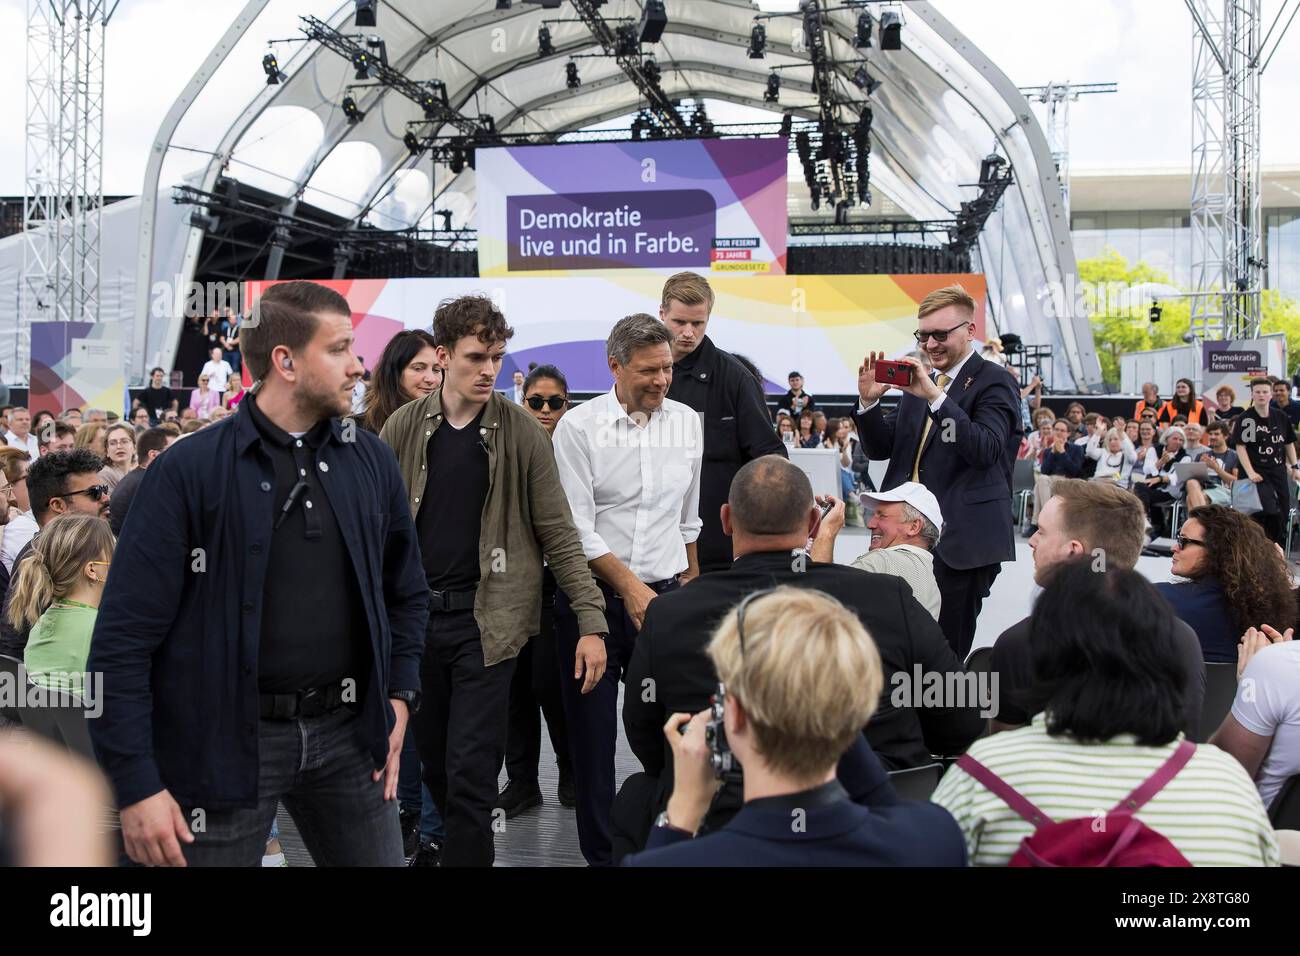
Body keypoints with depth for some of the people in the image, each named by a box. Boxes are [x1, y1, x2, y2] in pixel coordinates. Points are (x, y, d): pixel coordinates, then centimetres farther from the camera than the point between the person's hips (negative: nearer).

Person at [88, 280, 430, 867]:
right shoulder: (188, 471, -9)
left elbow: (405, 592, 18)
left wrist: (399, 696, 6)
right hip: (226, 740, -4)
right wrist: (136, 787, -13)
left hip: (348, 732, 4)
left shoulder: (371, 462, 5)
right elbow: (125, 636, -11)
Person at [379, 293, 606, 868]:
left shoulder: (521, 432, -4)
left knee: (471, 768, -5)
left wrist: (591, 621, -10)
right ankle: (469, 843, 35)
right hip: (414, 614, 3)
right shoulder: (404, 427, 2)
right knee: (432, 759, 14)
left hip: (487, 619, -3)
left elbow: (557, 534, -3)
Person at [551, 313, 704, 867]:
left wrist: (690, 580, 20)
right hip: (592, 594, -2)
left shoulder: (687, 422, 7)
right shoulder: (578, 426, -6)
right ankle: (601, 853, 16)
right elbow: (577, 526, -10)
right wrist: (630, 587, -13)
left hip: (663, 593, 3)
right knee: (592, 733, 4)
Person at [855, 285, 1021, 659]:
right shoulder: (917, 382, 17)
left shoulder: (993, 381, -4)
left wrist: (934, 396, -26)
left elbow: (986, 450, -19)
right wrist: (869, 401, -2)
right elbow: (880, 448, 15)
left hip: (961, 542, -6)